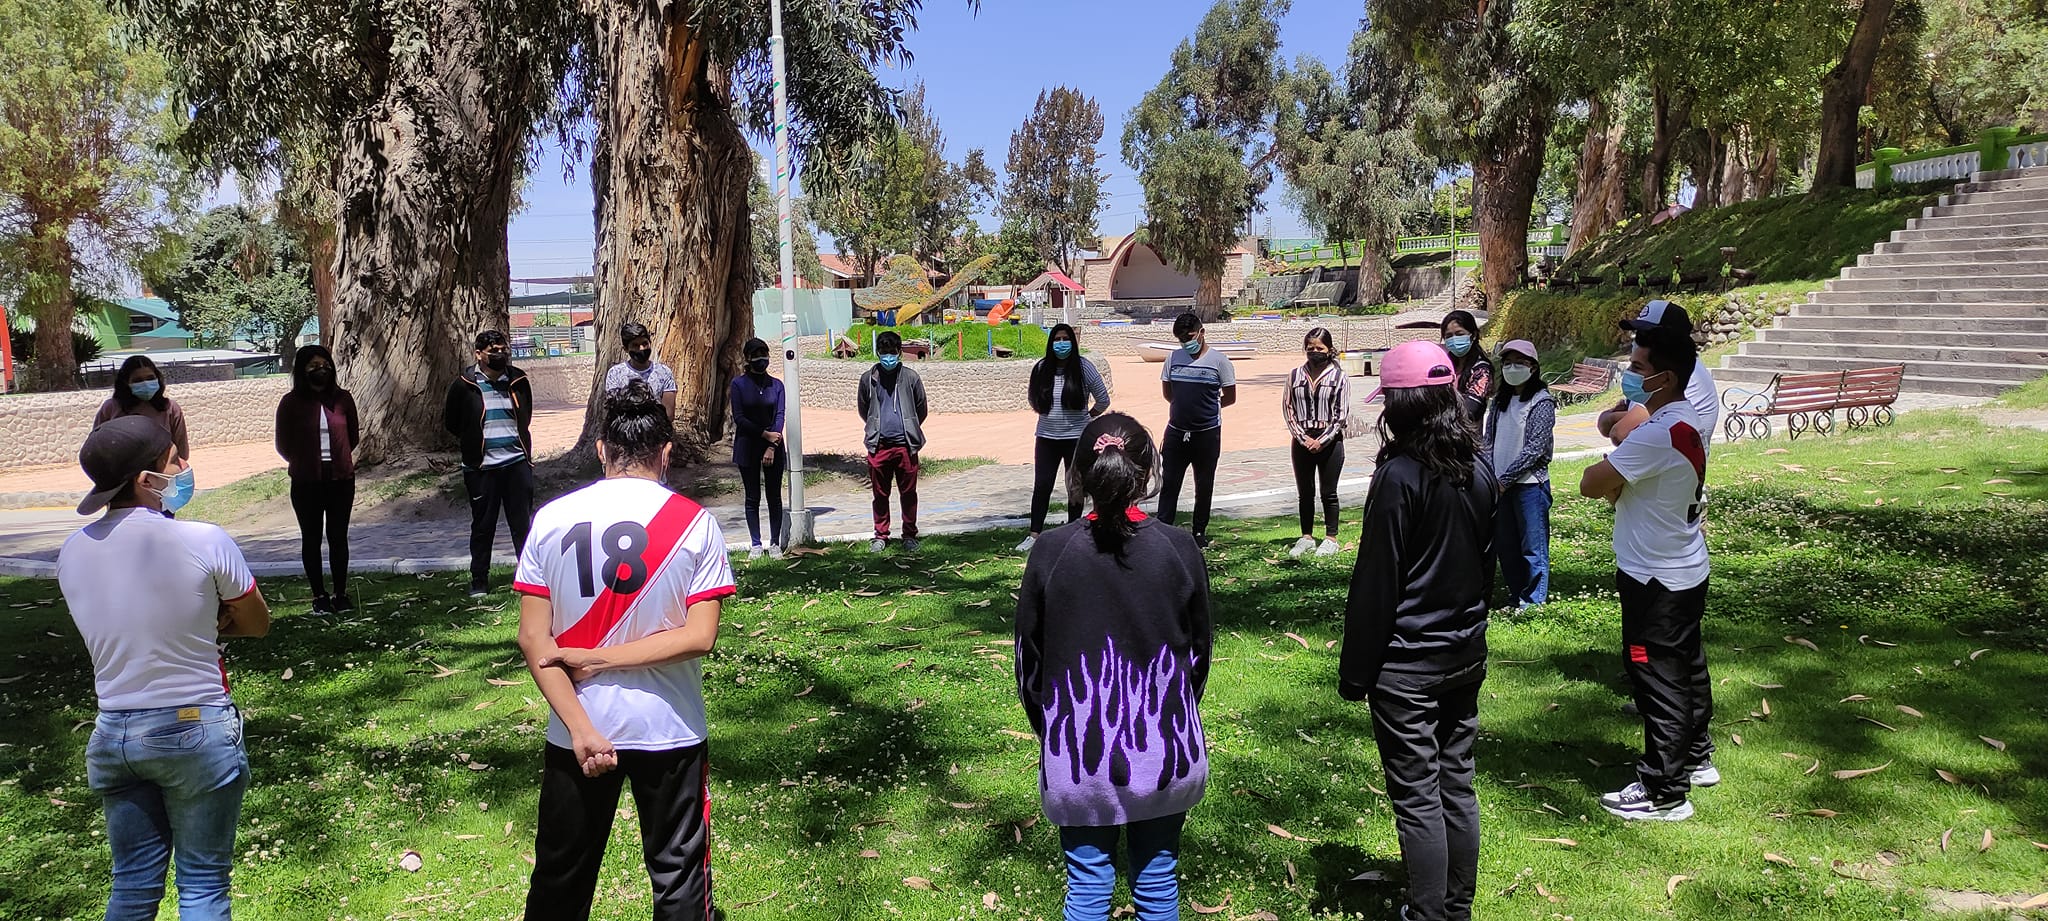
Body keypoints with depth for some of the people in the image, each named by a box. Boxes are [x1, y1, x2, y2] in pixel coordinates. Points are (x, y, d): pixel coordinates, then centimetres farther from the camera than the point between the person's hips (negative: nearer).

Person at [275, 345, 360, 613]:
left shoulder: (342, 399, 3)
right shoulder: (291, 402, -3)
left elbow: (353, 436, 13)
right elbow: (283, 445, 4)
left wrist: (338, 459, 7)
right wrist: (304, 462, 5)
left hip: (341, 479, 1)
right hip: (306, 482, -1)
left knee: (339, 537, 8)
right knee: (311, 538, 7)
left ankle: (341, 594, 17)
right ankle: (319, 595, 16)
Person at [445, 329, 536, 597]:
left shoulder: (518, 381, 5)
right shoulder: (465, 385, -3)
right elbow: (451, 422, 9)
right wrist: (473, 441, 11)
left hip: (517, 463, 2)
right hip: (482, 467, -2)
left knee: (523, 522, 5)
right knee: (482, 525, 8)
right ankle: (479, 579, 19)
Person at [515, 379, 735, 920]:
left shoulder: (552, 519, -4)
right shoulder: (694, 523, -8)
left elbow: (533, 638, -9)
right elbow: (699, 636, -13)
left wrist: (581, 728, -12)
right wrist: (600, 660, -9)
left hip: (575, 732, 2)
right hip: (670, 731, -2)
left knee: (561, 878, 19)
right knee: (679, 875, 14)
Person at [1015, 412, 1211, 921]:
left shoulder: (1051, 552, -12)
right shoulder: (1180, 550, -10)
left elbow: (1029, 661, -3)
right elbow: (1200, 651, 3)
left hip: (1077, 758, 0)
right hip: (1164, 754, 1)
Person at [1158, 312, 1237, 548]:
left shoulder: (1219, 360, -6)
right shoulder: (1173, 358, 4)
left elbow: (1230, 397, 0)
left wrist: (1206, 407, 7)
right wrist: (1185, 406, 8)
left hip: (1207, 433, -2)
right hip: (1176, 431, 3)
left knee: (1204, 485, 9)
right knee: (1169, 482, 2)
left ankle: (1200, 532, 20)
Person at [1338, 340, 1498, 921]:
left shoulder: (1399, 476, -19)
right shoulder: (1481, 471, 3)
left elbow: (1375, 583, -16)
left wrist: (1355, 671, -9)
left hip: (1408, 664, -7)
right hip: (1467, 654, 7)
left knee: (1417, 798, 2)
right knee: (1458, 786, 16)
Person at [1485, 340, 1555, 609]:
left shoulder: (1541, 402, -8)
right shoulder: (1500, 402, 12)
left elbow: (1534, 448, -15)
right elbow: (1490, 443, 11)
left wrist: (1504, 479, -15)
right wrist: (1490, 478, -2)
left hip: (1529, 483, -7)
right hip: (1501, 485, 7)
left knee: (1533, 547, 1)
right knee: (1505, 546, 13)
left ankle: (1534, 601, 10)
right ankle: (1516, 597, 26)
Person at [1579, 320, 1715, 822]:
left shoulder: (1657, 434, -27)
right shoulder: (1685, 419, 5)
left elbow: (1591, 485, -24)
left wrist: (1605, 468, -5)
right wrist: (1617, 479, -6)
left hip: (1656, 578, -10)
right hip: (1686, 569, 10)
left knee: (1657, 678, 0)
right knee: (1686, 666, 22)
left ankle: (1664, 792, 10)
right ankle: (1696, 758, 39)